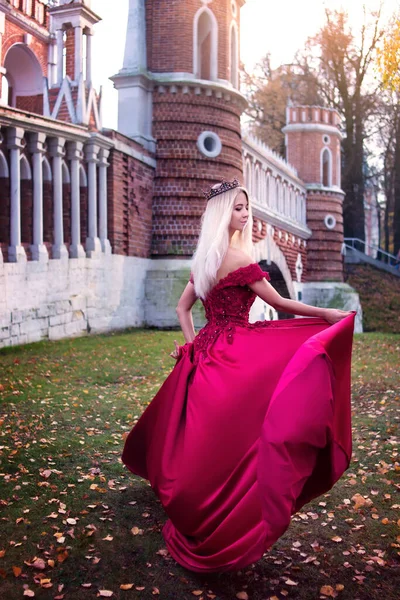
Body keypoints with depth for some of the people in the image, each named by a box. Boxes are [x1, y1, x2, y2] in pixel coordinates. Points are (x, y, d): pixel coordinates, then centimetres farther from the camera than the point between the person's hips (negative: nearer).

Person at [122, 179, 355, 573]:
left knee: (205, 433, 20)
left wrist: (194, 344, 13)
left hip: (207, 350, 9)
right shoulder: (237, 257, -14)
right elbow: (279, 303, -10)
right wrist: (327, 314, -2)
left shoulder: (205, 258, 12)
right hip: (234, 354, -9)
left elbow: (183, 308, 18)